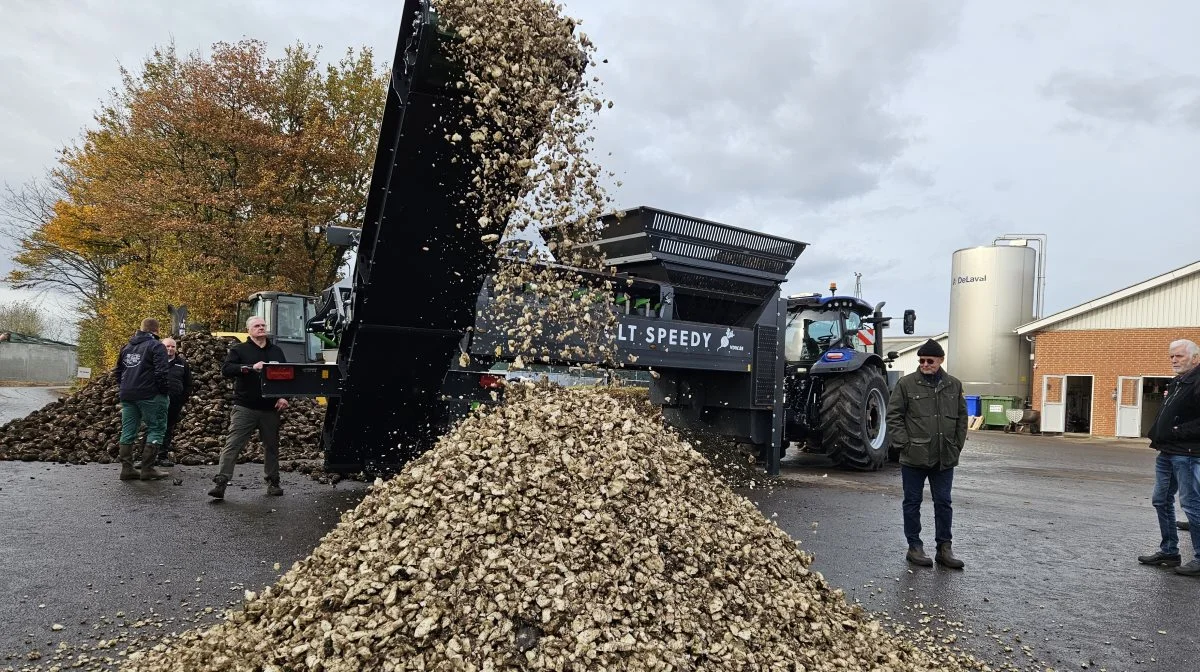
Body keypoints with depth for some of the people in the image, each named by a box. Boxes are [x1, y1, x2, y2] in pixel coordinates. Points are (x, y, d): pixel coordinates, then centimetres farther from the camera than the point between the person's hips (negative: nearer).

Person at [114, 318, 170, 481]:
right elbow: (161, 373, -16)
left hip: (127, 395, 7)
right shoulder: (156, 346, -8)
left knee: (128, 431, 10)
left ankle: (127, 468, 10)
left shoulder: (127, 347, 16)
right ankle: (147, 469, -3)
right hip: (149, 394, -7)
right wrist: (164, 391, -5)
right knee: (156, 429, 1)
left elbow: (119, 371, 22)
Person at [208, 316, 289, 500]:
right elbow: (226, 369, -11)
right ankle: (220, 483, -8)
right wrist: (251, 367, -24)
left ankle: (273, 483, 19)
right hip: (244, 408, -3)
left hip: (270, 408, 4)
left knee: (271, 446, 10)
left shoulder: (276, 351, 15)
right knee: (232, 445, -8)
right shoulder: (239, 350, 4)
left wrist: (284, 396, 1)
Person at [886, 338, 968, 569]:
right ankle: (914, 547, 17)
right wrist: (904, 444, -11)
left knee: (943, 503, 9)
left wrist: (957, 446, 6)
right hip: (914, 457, -3)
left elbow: (961, 418, 14)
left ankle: (944, 548, 19)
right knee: (913, 502, 7)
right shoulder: (907, 384, -5)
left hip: (945, 458, 3)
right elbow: (894, 416, -5)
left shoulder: (954, 385, 7)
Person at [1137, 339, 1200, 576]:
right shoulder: (1176, 383, 17)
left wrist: (1177, 432, -19)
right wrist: (1157, 436, 12)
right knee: (1161, 501, 15)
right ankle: (1169, 551, 25)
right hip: (1167, 453, 10)